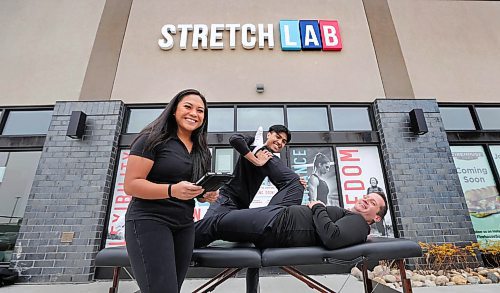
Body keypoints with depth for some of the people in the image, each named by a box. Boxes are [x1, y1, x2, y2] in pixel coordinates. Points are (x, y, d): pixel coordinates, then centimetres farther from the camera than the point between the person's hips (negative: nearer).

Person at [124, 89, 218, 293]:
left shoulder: (202, 151, 10)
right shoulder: (153, 138, -8)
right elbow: (131, 185, -14)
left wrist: (208, 195, -4)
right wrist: (172, 190, -29)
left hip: (185, 226, 7)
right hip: (149, 221, -6)